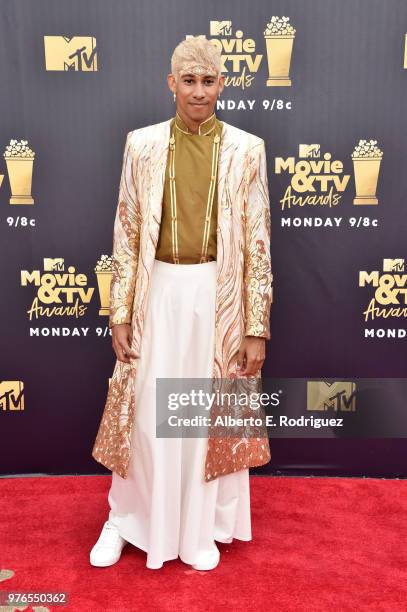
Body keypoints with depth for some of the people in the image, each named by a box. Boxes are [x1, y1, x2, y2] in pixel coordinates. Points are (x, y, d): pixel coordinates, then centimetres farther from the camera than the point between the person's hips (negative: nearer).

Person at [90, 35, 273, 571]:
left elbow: (257, 243, -2)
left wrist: (257, 327, -4)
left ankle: (201, 527, 34)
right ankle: (125, 519, 34)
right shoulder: (142, 144, 2)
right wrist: (120, 315, -2)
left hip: (220, 297, 0)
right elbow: (126, 235, 2)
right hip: (159, 295, 1)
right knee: (145, 414, 10)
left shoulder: (246, 150, -1)